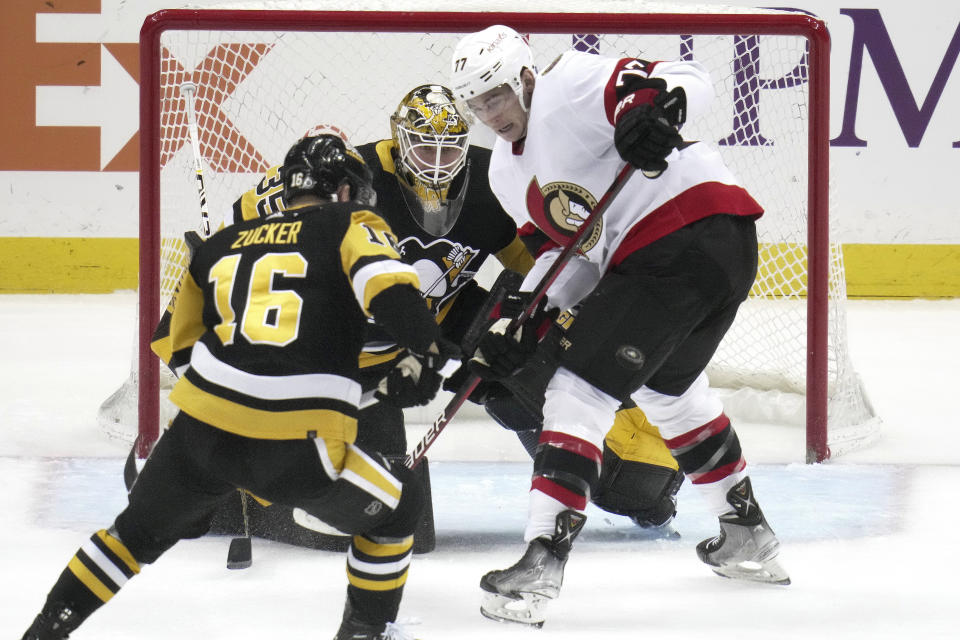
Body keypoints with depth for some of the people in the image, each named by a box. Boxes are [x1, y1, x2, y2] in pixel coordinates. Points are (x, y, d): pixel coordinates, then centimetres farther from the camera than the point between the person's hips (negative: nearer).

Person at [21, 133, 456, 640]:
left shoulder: (219, 246, 23)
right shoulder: (350, 224, 9)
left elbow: (183, 348, 31)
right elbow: (386, 281, -13)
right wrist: (426, 350, -7)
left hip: (201, 428, 4)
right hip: (298, 446, -4)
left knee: (140, 530, 27)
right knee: (396, 508, 21)